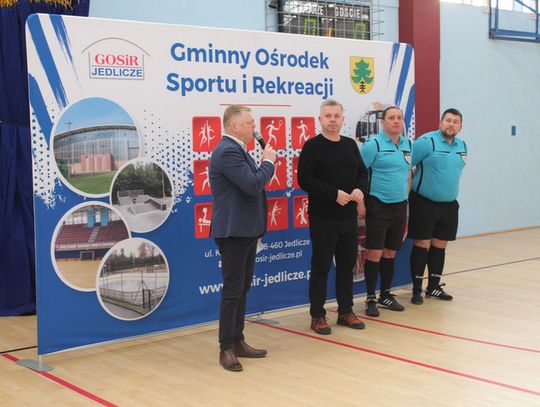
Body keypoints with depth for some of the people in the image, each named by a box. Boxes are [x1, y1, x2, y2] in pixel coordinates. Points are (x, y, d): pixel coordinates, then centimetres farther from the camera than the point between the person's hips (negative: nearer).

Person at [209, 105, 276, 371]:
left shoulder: (236, 150, 15)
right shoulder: (228, 151, -18)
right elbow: (253, 185, -24)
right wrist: (268, 161, -9)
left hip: (245, 230, 10)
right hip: (234, 231, -10)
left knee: (242, 288, 14)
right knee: (232, 290, -5)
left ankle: (237, 341, 23)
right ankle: (226, 349, 3)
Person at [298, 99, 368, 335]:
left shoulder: (350, 145, 11)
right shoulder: (313, 146, -7)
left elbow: (362, 172, 18)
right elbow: (304, 179, -14)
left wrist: (360, 189, -5)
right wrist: (334, 194, -19)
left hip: (349, 216, 6)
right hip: (323, 218, -6)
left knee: (347, 265, 12)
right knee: (321, 267, 0)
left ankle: (346, 312, 23)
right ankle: (317, 316, 8)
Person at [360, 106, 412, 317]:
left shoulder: (407, 145, 11)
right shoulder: (373, 144, -9)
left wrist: (405, 198, 18)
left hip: (399, 207, 6)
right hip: (378, 206, -6)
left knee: (390, 253, 13)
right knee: (374, 253, -4)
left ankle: (386, 295, 24)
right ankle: (370, 298, 6)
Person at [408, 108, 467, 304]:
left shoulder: (462, 145, 9)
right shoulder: (427, 142, -13)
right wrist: (409, 192, -11)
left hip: (449, 205, 6)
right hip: (424, 204, -6)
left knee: (440, 246, 11)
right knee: (422, 245, -2)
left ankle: (433, 286, 23)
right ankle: (416, 289, 7)